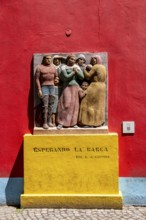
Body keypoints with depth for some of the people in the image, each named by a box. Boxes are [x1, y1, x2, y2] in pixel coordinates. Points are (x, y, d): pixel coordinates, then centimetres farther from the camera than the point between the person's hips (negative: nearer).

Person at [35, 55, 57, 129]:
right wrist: (39, 89, -12)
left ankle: (49, 121, 11)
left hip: (52, 87, 5)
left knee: (50, 105, 4)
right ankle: (44, 123, -11)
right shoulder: (39, 67, -2)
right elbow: (37, 78, -5)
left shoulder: (53, 67, 12)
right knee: (45, 105, -13)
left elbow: (56, 77, 17)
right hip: (44, 87, -5)